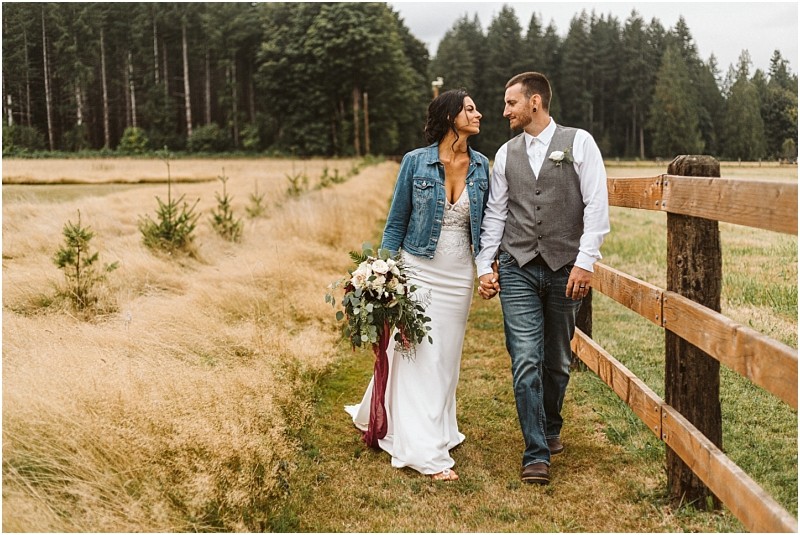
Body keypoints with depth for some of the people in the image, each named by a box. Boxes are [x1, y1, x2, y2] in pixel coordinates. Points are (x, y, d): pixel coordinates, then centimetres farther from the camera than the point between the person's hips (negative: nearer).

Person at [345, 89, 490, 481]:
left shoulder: (481, 165, 3)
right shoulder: (416, 162, -7)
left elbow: (486, 223, 11)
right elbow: (396, 223, -1)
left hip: (460, 276, 4)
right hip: (419, 270, -4)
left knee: (447, 357, 11)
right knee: (418, 356, -1)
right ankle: (426, 452, 6)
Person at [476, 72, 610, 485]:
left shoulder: (578, 143, 2)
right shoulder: (506, 154, 12)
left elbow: (596, 205, -5)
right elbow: (495, 214, 14)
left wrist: (585, 262, -12)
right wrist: (484, 266, 6)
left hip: (565, 269, -1)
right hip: (517, 269, 2)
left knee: (557, 361, 10)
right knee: (526, 362, -7)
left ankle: (551, 430, 35)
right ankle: (536, 454, -1)